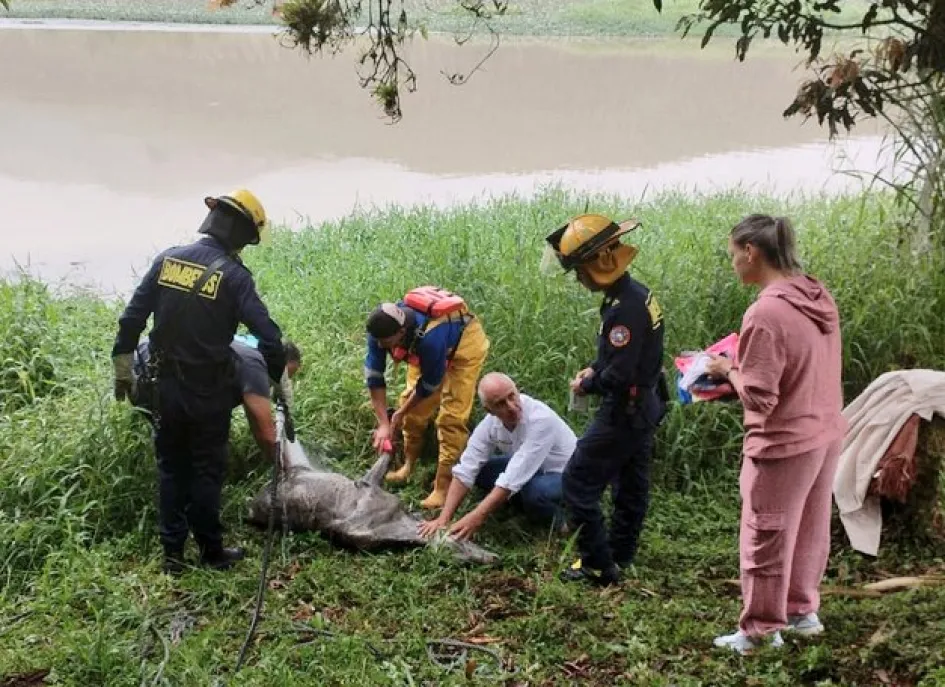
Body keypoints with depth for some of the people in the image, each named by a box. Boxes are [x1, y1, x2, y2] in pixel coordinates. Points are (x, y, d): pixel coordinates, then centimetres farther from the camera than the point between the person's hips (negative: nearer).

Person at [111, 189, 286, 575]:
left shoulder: (168, 259, -1)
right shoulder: (233, 275, -16)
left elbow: (132, 317, 1)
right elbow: (269, 337, -22)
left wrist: (123, 367, 12)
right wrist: (279, 379, -6)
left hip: (166, 385, 4)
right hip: (209, 391, -4)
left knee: (171, 467, 17)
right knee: (207, 470, 11)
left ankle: (172, 553, 23)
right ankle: (211, 551, 22)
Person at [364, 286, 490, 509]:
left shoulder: (429, 337, -44)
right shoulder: (382, 327, -28)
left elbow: (429, 384, -27)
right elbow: (374, 376, -20)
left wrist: (400, 413, -14)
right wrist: (383, 423, -22)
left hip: (465, 343, -6)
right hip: (424, 348, 6)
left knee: (451, 416, -13)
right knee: (412, 403, 4)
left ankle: (443, 487, -11)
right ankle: (409, 465, 23)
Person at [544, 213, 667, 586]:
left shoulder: (624, 308, -27)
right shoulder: (636, 293, 5)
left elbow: (619, 376, -29)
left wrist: (586, 385, -11)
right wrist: (594, 368, 5)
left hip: (625, 413, -10)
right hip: (645, 407, 10)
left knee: (578, 481, -1)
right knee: (631, 483, 19)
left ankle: (599, 565, 5)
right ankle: (620, 555, 33)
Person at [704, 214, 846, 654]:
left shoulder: (765, 313, -25)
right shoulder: (820, 297, 1)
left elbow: (759, 398, -23)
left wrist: (730, 371, -5)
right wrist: (747, 366, 9)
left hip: (785, 446, -8)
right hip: (826, 435, 8)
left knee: (767, 540, 8)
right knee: (809, 530, 22)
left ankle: (761, 631, 22)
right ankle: (802, 610, 39)